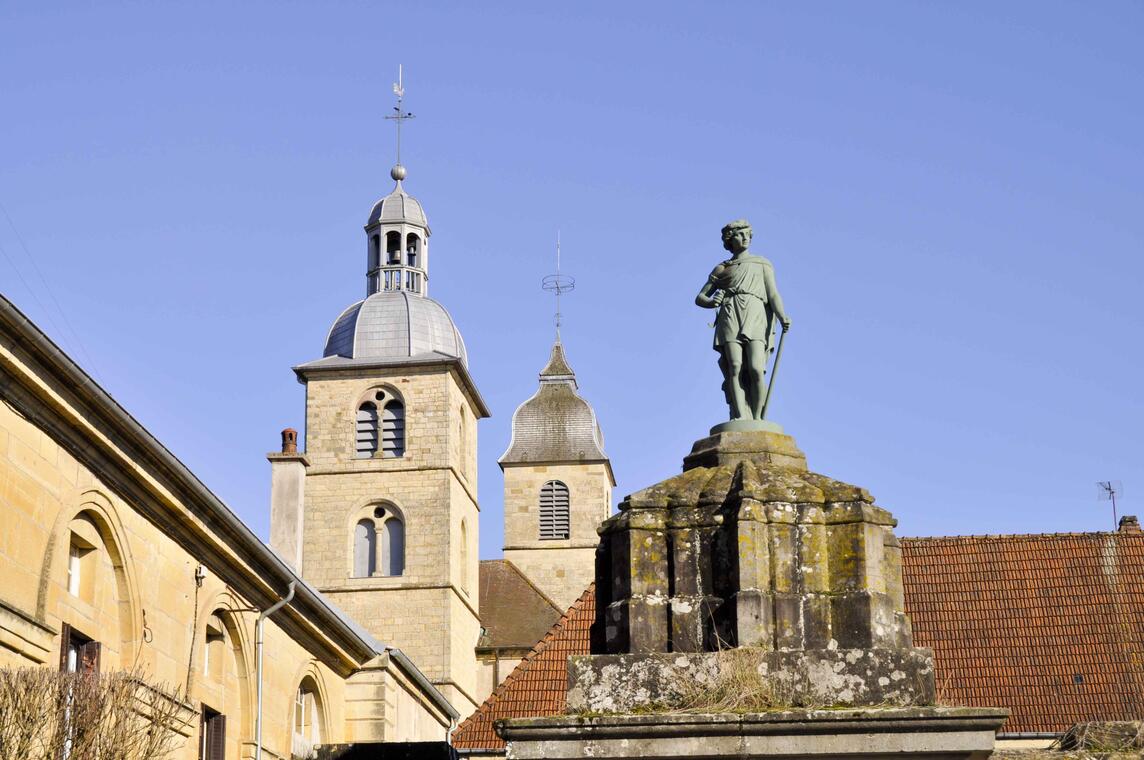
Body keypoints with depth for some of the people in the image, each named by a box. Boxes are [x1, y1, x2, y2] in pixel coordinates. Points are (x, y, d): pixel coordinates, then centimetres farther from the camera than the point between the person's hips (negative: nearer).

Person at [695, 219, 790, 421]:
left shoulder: (762, 264, 22)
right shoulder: (721, 270, 24)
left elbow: (773, 294, 9)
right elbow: (699, 298, 21)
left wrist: (782, 317, -11)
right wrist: (711, 303, -4)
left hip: (755, 317, -1)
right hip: (730, 317, 1)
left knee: (756, 370, -20)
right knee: (735, 369, -20)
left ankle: (757, 421, -16)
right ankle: (741, 419, -30)